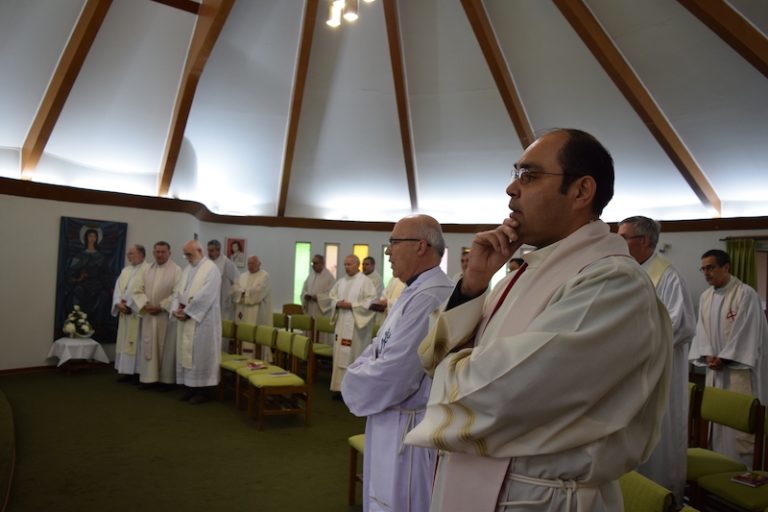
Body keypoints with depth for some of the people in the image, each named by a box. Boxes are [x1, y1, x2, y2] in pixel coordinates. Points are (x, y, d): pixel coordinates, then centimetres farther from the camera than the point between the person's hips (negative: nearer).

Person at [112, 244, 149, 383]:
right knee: (125, 342, 10)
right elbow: (117, 288, 9)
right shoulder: (125, 270, 16)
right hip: (124, 312, 8)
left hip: (137, 313, -8)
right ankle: (128, 371, 17)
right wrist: (118, 303, -8)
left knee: (137, 342, -4)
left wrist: (130, 305, -15)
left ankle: (138, 372, 3)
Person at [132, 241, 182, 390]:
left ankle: (166, 380, 10)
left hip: (166, 315, -5)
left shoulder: (176, 270, -7)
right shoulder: (148, 270, 9)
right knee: (149, 347, 8)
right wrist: (145, 305, -10)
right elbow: (138, 290, 7)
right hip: (149, 315, 5)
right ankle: (149, 378, 16)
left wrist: (160, 307, -17)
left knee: (166, 348, 2)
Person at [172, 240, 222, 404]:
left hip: (202, 320, -8)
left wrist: (187, 312, -16)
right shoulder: (187, 269, 15)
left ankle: (204, 390, 6)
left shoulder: (211, 269, -11)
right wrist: (176, 309, -5)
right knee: (186, 353, 10)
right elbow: (178, 292, 13)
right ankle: (190, 386, 20)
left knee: (201, 354, -3)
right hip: (186, 319, 8)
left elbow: (205, 296, -19)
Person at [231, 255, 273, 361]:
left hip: (257, 313, -5)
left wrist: (244, 292, -7)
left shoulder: (264, 276, 0)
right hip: (243, 312, 5)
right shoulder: (243, 276, 18)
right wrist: (245, 293, -13)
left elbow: (258, 291, -14)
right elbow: (235, 289, 4)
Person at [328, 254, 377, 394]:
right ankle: (340, 387, 16)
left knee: (355, 356, -3)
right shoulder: (341, 281, 13)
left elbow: (371, 301, -15)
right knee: (340, 355, 8)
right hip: (341, 323, 7)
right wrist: (337, 303, -4)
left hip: (356, 324, -6)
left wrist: (351, 305, -17)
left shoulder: (366, 281, -7)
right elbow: (332, 296, 18)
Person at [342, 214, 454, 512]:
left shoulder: (429, 298, -26)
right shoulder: (416, 291, 10)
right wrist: (357, 373, -1)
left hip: (407, 429, -10)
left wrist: (353, 388, -8)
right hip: (394, 423, 10)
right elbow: (379, 349, 17)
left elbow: (391, 374, -27)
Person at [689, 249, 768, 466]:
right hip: (716, 366, 6)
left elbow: (746, 332, -14)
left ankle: (745, 465, 6)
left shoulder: (746, 294, -11)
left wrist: (724, 358, -14)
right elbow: (702, 329, 9)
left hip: (740, 366, -6)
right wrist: (708, 355, -6)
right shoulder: (705, 296, 9)